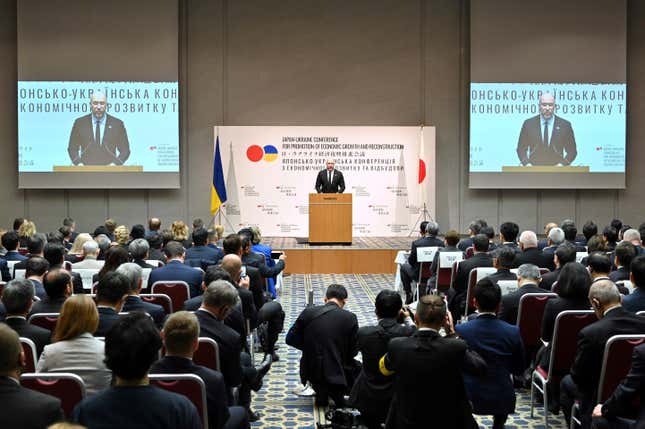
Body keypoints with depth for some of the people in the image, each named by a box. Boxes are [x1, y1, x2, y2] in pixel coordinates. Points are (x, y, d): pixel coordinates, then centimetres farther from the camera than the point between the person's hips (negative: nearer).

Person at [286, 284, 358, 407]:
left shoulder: (308, 312, -6)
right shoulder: (350, 318, -10)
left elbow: (291, 339, 2)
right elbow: (353, 351, -2)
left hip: (312, 372, 3)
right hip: (337, 374, -2)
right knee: (357, 368, 29)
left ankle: (321, 393, 28)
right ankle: (337, 393, 13)